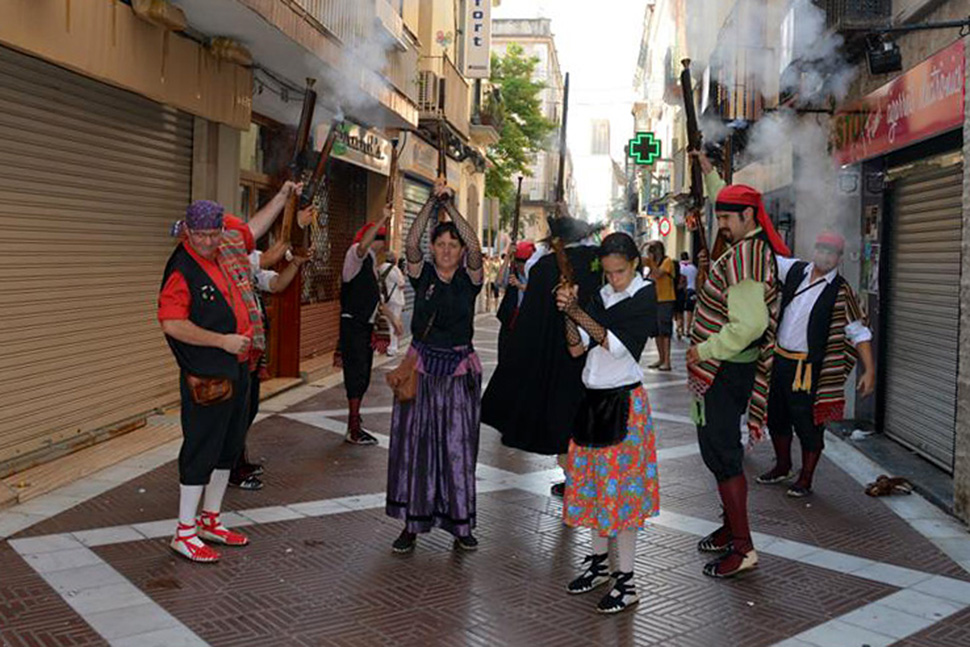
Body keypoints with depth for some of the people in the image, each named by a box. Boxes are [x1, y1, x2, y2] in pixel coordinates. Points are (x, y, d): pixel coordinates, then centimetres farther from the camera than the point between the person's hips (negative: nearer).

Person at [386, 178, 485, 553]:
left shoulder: (469, 279, 1)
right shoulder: (422, 274, 3)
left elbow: (475, 248, -17)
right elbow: (411, 244, -14)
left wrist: (450, 206, -20)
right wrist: (432, 203, -22)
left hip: (459, 370, -1)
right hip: (421, 367, 1)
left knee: (458, 448, 3)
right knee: (413, 445, 3)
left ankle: (461, 524, 14)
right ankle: (412, 523, 12)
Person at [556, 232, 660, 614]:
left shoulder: (644, 296, -8)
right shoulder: (602, 297, 9)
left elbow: (615, 345, -19)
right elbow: (576, 349, 2)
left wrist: (577, 311, -22)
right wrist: (568, 313, -14)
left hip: (624, 403, -7)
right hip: (594, 399, 7)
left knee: (621, 487, -4)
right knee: (593, 482, 13)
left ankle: (626, 581, 5)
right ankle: (599, 563, 29)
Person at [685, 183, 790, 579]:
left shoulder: (744, 257, -22)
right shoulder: (755, 248, 9)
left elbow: (749, 324, -29)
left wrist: (705, 351, -21)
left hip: (724, 371, -11)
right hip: (726, 368, 11)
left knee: (721, 454, -6)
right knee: (721, 450, 19)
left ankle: (743, 547, 1)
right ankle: (731, 528, 31)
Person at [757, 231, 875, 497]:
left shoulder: (841, 291, -9)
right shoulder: (795, 270, 2)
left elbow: (859, 332, -8)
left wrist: (869, 370, -13)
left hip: (809, 369, -5)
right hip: (780, 359, 5)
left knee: (808, 425, 1)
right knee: (777, 417, 18)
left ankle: (805, 479, 18)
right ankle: (782, 467, 37)